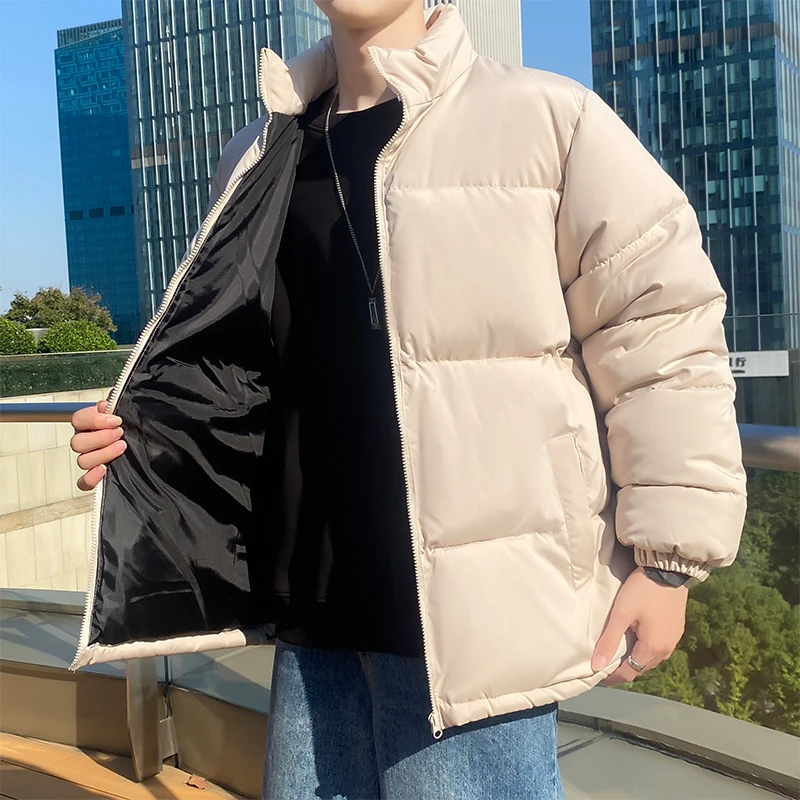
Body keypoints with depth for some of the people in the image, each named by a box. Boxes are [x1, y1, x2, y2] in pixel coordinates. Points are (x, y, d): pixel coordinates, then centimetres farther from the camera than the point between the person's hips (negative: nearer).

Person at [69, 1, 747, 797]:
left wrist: (666, 556, -8)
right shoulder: (261, 159, 12)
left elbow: (663, 328, -7)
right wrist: (140, 427, 4)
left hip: (474, 610, -5)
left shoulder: (545, 118, -5)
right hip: (319, 609, 6)